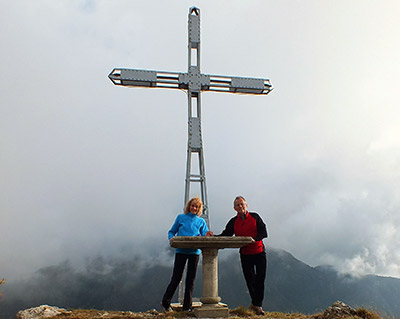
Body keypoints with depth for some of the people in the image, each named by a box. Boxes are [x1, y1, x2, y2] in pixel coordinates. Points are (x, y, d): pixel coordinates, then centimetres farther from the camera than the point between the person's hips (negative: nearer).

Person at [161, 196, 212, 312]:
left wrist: (207, 236, -18)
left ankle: (187, 306, 17)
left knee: (191, 279, 6)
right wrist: (171, 238, -10)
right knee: (176, 277, 0)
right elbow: (172, 232, 11)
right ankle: (165, 303, 16)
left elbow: (204, 237, 5)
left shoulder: (201, 221, 12)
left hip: (194, 252, 2)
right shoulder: (181, 217, 8)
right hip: (181, 251, -2)